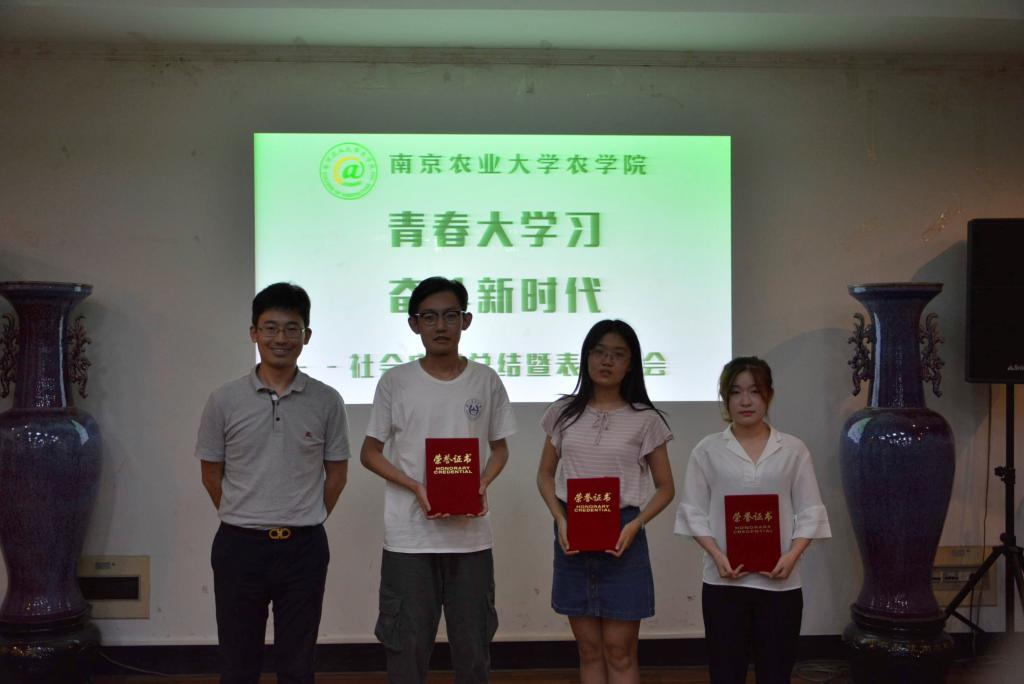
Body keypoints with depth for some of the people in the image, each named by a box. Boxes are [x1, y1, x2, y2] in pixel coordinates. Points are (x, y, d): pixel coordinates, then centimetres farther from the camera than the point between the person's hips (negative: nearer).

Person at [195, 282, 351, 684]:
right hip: (239, 546, 0)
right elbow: (212, 474, 6)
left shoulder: (327, 402, -3)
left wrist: (305, 521, 7)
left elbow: (336, 472, 7)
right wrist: (242, 519, 8)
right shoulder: (224, 401, -4)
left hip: (304, 549, 0)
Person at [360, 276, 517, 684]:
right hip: (408, 537, -1)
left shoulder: (486, 381, 3)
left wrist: (482, 485, -8)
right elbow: (370, 453, 3)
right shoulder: (395, 382, -2)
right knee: (406, 645, 6)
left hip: (471, 537, 2)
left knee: (473, 643, 11)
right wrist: (415, 487, -13)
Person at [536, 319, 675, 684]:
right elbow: (545, 475, 11)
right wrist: (561, 521, -6)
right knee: (589, 649, 10)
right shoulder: (564, 412, 6)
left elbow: (665, 487, 4)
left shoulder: (645, 419, 0)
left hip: (622, 537, -2)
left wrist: (634, 526, -13)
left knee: (619, 650, 1)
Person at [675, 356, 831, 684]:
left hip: (779, 581, 1)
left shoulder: (793, 449, 4)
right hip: (724, 580, 0)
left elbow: (810, 512, 3)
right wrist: (717, 555, -13)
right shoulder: (708, 449, 2)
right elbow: (693, 511, 1)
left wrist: (792, 556, -13)